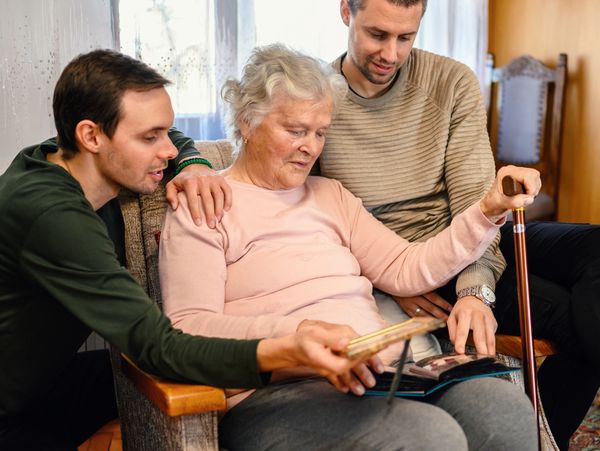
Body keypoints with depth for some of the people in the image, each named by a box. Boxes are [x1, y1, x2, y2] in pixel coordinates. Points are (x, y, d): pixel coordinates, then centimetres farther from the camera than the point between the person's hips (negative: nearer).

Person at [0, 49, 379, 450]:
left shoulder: (52, 158, -3)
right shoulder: (54, 216, -32)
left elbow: (174, 142, 14)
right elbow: (158, 346, -34)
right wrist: (288, 352, -47)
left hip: (39, 378, 9)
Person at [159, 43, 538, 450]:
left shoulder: (330, 195, 23)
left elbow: (406, 270, 15)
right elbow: (189, 328, -10)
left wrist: (488, 212, 3)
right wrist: (300, 333, -25)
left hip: (382, 371, 6)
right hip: (276, 394, -6)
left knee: (507, 407, -21)